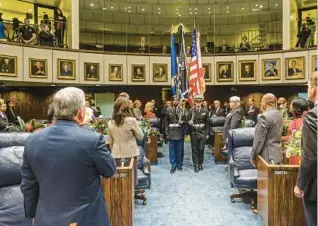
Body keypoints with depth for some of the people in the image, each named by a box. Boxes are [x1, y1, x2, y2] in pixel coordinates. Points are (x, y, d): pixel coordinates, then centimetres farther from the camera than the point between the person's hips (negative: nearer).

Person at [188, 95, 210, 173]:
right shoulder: (191, 111, 0)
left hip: (202, 133, 0)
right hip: (194, 133, 0)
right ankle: (196, 165, 14)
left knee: (201, 149, 5)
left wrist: (207, 133, 1)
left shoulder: (205, 111, 1)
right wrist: (189, 123, -18)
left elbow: (207, 123, 3)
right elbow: (188, 122, 5)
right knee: (195, 149, 4)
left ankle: (201, 163, 24)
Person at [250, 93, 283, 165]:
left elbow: (259, 140, -18)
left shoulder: (264, 117, -19)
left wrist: (253, 156, -10)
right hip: (278, 154, 9)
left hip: (268, 156, -9)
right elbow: (276, 135, 14)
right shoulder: (279, 115, 8)